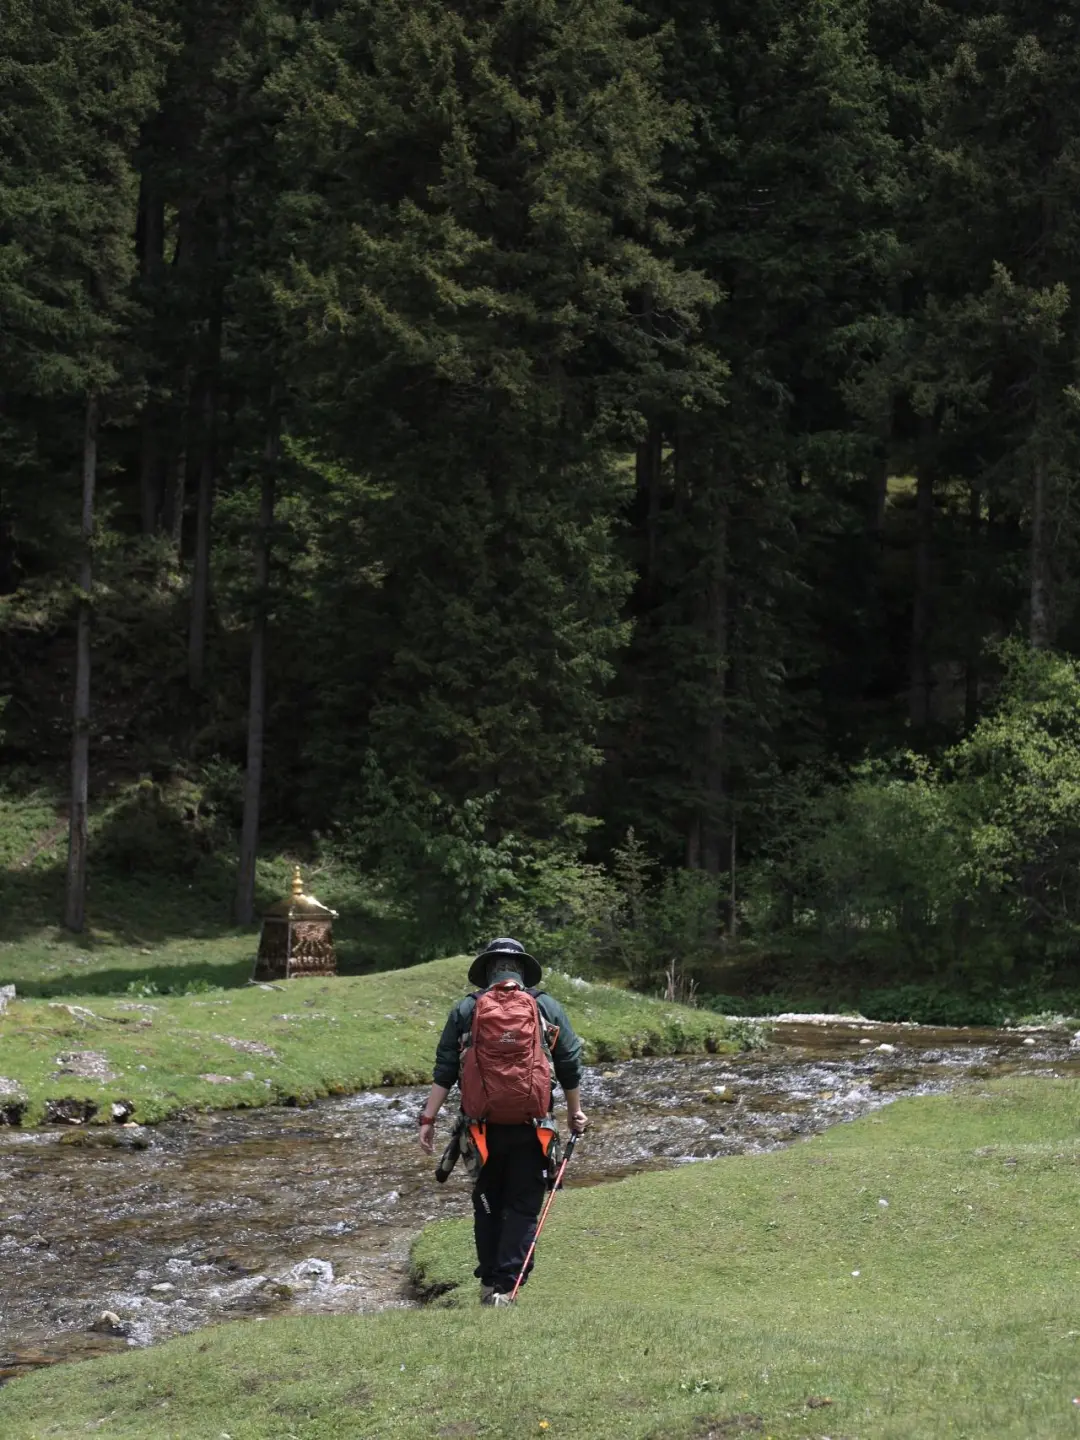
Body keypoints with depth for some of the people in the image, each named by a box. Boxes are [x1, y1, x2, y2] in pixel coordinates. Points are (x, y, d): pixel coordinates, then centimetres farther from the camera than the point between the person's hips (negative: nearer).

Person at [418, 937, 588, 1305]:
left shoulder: (465, 1010, 3)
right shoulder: (548, 1008, 3)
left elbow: (444, 1071, 0)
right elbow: (570, 1066, 8)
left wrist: (428, 1118, 2)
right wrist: (575, 1112, 20)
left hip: (483, 1129, 1)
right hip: (531, 1129, -1)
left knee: (487, 1206, 16)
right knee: (523, 1208, 5)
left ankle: (488, 1283, 21)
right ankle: (504, 1287, -4)